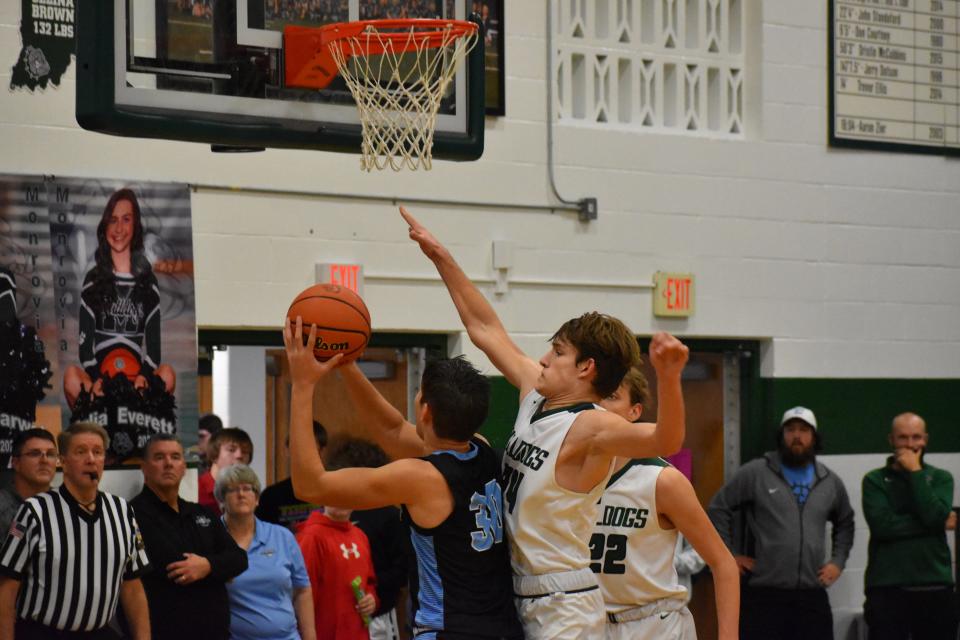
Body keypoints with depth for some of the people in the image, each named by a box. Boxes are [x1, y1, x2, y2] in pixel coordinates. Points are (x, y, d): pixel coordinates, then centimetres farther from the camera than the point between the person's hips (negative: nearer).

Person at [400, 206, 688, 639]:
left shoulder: (590, 428, -18)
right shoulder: (536, 394, 7)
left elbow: (664, 441, -37)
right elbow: (485, 329, 17)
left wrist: (668, 377, -54)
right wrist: (441, 258, 17)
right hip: (521, 600, 9)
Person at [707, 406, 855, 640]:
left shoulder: (830, 481, 11)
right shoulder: (755, 473, -3)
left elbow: (845, 524, 27)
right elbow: (718, 509, 1)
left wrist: (838, 561, 14)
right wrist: (730, 556, -3)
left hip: (812, 596, 4)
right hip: (763, 595, -4)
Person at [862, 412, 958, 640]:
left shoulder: (941, 478, 10)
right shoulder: (875, 480, 3)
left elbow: (935, 516, -9)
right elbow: (882, 525, -13)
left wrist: (916, 472, -7)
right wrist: (938, 523, -9)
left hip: (935, 588, 2)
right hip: (887, 589, -2)